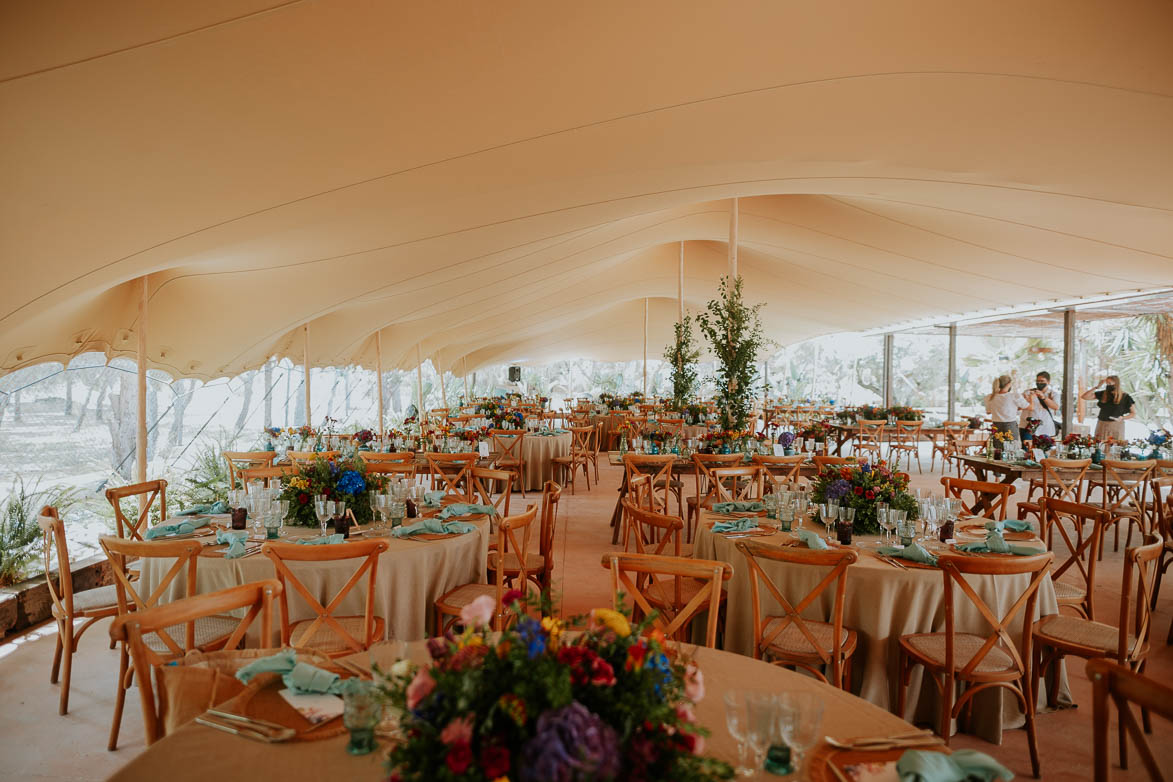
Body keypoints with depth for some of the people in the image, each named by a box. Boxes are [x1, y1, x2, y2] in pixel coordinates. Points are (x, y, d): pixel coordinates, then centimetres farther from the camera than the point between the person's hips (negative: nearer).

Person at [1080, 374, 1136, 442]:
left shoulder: (1125, 397, -1)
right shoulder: (1102, 394, 5)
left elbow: (1134, 414, 5)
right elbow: (1083, 396, 0)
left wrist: (1122, 418, -13)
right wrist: (1097, 387, -2)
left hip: (1116, 427, -2)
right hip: (1102, 426, 2)